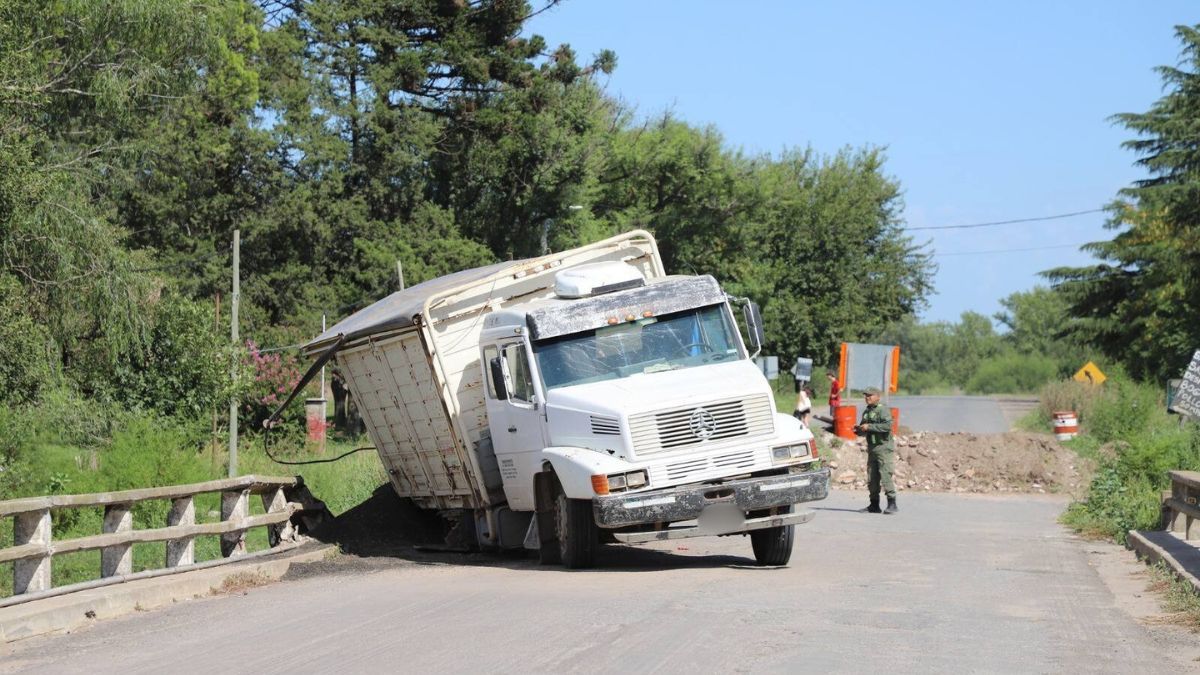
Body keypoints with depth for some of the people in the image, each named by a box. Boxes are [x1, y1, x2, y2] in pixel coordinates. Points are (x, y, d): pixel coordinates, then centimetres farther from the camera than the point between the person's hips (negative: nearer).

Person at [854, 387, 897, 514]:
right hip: (872, 449, 8)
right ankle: (874, 505, 15)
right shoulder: (866, 412, 16)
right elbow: (865, 431, 27)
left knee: (885, 476, -13)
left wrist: (869, 427, -22)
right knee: (872, 478, 8)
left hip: (884, 448, -8)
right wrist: (858, 430, 4)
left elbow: (888, 426, -24)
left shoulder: (883, 410, -9)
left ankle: (892, 504, -10)